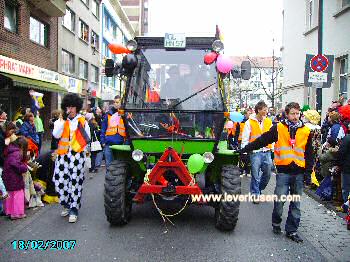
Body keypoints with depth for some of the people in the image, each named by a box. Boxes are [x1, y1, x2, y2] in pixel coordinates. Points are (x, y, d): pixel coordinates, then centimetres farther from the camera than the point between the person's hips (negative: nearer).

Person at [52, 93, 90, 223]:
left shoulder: (82, 121, 9)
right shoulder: (60, 121, 11)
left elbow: (87, 138, 10)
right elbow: (56, 135, -7)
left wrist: (81, 127, -4)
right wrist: (63, 120, -10)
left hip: (77, 154, -2)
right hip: (63, 154, 2)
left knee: (75, 183, -3)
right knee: (60, 181, 1)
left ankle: (73, 210, 6)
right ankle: (66, 205, 24)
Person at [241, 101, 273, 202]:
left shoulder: (269, 121, 9)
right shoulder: (250, 122, -2)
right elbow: (245, 138, -2)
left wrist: (272, 148, 10)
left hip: (267, 152, 4)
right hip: (255, 152, -4)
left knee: (267, 174, 10)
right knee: (255, 175, 1)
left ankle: (258, 189, 32)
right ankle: (255, 194, 15)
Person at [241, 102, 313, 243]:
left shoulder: (306, 131, 6)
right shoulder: (278, 128, 0)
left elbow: (309, 153, 11)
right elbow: (261, 141, -2)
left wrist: (309, 171, 6)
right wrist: (243, 150, -7)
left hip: (299, 172, 2)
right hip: (283, 171, -2)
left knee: (296, 204, 8)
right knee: (279, 200, -2)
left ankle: (292, 230, 20)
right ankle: (276, 223, 25)